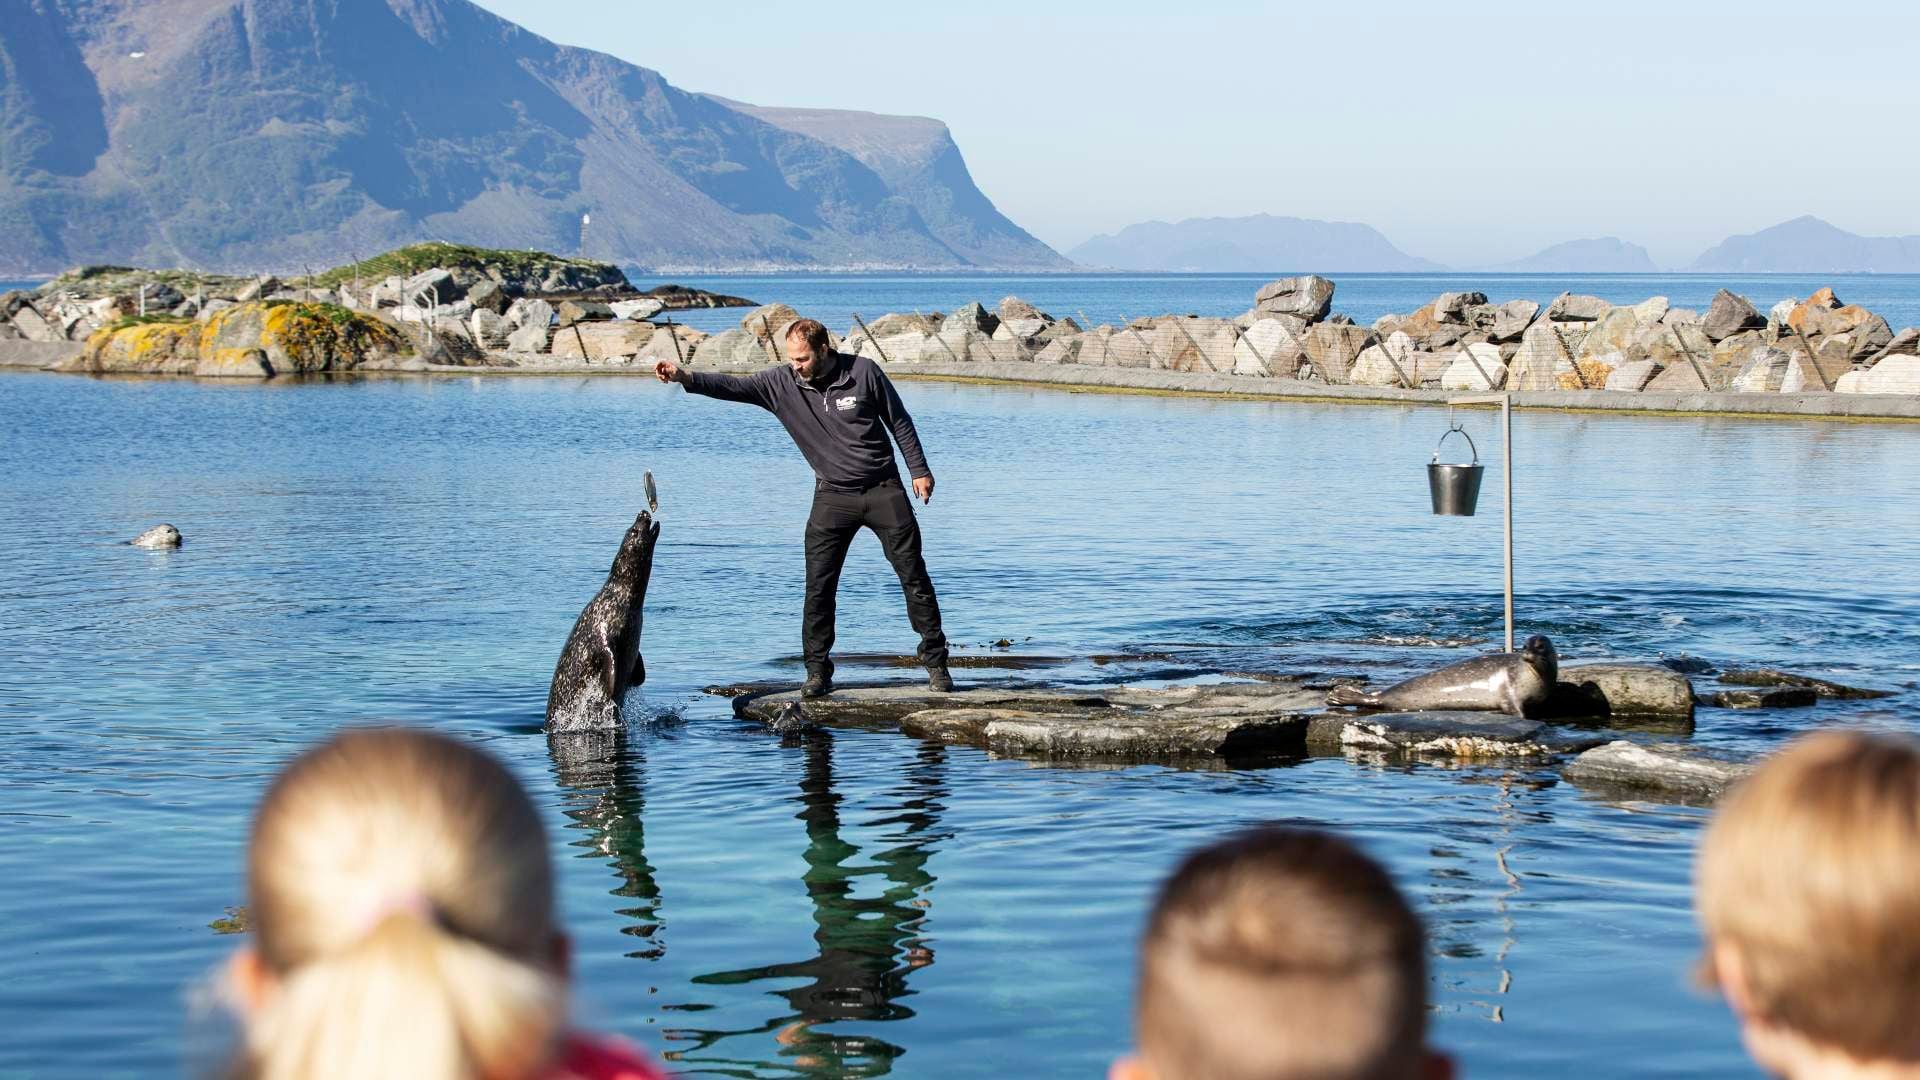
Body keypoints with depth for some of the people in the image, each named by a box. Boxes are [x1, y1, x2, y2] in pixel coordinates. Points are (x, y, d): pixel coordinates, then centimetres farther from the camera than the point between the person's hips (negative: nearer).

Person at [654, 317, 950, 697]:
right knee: (818, 586, -7)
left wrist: (919, 471, 1)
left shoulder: (864, 372, -9)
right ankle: (818, 671, 1)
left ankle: (935, 662, 12)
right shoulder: (782, 382, -6)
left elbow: (900, 423, 1)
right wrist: (685, 377, -32)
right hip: (832, 497, 2)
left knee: (914, 576, 1)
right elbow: (733, 386, -17)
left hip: (883, 490, -1)